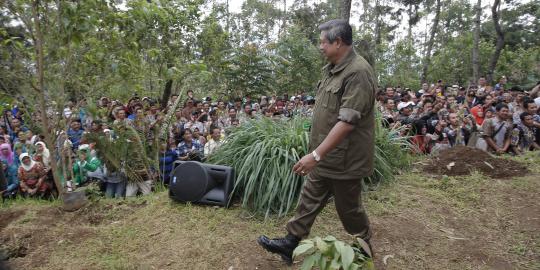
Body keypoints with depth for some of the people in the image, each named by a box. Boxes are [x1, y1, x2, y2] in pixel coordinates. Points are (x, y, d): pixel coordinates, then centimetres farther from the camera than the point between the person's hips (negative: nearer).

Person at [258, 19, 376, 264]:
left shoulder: (358, 73, -23)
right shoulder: (331, 68, 8)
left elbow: (347, 121, -29)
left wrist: (316, 155, -29)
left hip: (344, 158, -8)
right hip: (326, 155, 9)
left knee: (348, 207, 11)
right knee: (310, 199, 15)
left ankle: (363, 247, 35)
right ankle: (290, 243, 27)